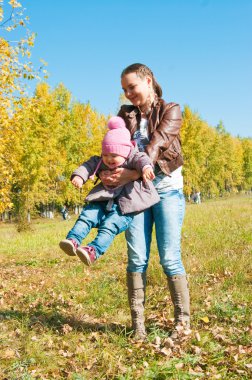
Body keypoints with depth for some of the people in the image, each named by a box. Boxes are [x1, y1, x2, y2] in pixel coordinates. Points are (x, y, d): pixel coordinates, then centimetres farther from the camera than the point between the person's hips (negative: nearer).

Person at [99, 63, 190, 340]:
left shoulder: (170, 111, 4)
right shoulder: (125, 115, 16)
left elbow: (157, 145, -12)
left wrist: (133, 172, -26)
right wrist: (106, 173, -16)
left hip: (166, 188, -3)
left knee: (170, 258, -5)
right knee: (137, 259, -4)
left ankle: (183, 320, 6)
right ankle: (138, 323, 3)